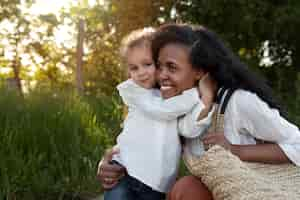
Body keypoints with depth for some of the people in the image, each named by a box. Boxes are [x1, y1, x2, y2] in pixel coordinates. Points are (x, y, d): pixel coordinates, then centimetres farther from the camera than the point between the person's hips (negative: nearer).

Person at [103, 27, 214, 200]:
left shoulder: (179, 93, 4)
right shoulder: (131, 89, 2)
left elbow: (190, 129, -12)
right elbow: (161, 110, -12)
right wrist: (196, 92, -11)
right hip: (125, 171, -1)